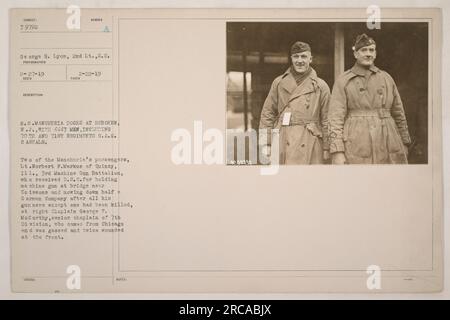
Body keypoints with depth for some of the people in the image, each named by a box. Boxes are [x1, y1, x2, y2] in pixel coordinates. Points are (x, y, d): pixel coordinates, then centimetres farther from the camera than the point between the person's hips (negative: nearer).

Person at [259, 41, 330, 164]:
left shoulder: (321, 86, 7)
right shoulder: (279, 83, 10)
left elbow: (326, 120, 6)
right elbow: (267, 114, 9)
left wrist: (326, 149, 2)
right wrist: (266, 144, 2)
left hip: (310, 147, 0)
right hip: (283, 145, 1)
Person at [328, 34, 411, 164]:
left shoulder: (386, 78, 14)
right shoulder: (343, 81, 3)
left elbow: (399, 114, 20)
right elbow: (335, 118, -4)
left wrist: (404, 144, 20)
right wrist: (337, 152, -13)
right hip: (356, 148, -3)